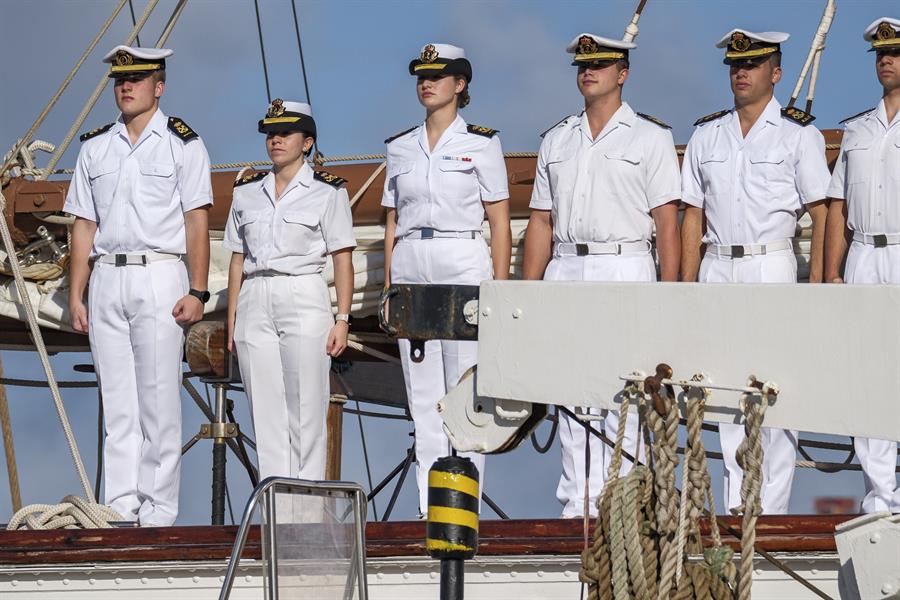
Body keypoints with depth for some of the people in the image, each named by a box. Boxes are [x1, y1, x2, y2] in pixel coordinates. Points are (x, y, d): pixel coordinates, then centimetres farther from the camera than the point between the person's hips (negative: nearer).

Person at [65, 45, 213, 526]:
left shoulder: (182, 144, 3)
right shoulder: (95, 147, 15)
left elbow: (197, 221, -2)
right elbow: (84, 225, 15)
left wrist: (197, 292, -10)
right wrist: (75, 296, 9)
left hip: (159, 278, -4)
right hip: (106, 279, 4)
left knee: (159, 399, -6)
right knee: (116, 400, 3)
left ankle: (159, 510, -4)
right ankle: (120, 508, 5)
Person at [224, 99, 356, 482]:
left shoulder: (327, 191, 3)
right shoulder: (247, 192, 15)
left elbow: (343, 260, -1)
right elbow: (237, 260, 16)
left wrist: (342, 320, -9)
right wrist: (231, 323, 10)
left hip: (304, 303, -4)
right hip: (254, 304, 4)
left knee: (306, 412, -6)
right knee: (265, 414, 0)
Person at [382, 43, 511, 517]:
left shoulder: (481, 144, 2)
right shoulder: (400, 147, 13)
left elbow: (500, 223, 0)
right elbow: (392, 221, 15)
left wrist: (500, 287, -7)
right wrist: (388, 286, 9)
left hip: (465, 265, -4)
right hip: (411, 267, 4)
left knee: (466, 388, -6)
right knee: (422, 391, 4)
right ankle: (429, 505, 7)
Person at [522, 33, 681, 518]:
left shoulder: (650, 137, 3)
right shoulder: (557, 140, 16)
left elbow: (666, 221, -2)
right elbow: (541, 221, 16)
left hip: (623, 269, -4)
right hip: (565, 270, 4)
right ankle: (576, 501, 8)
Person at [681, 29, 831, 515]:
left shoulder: (799, 134, 1)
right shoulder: (707, 135, 12)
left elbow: (821, 213, -2)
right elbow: (693, 215, 13)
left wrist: (817, 285, -10)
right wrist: (686, 287, 6)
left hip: (771, 265, -4)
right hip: (717, 269, 4)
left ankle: (772, 507, -1)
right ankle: (736, 507, 6)